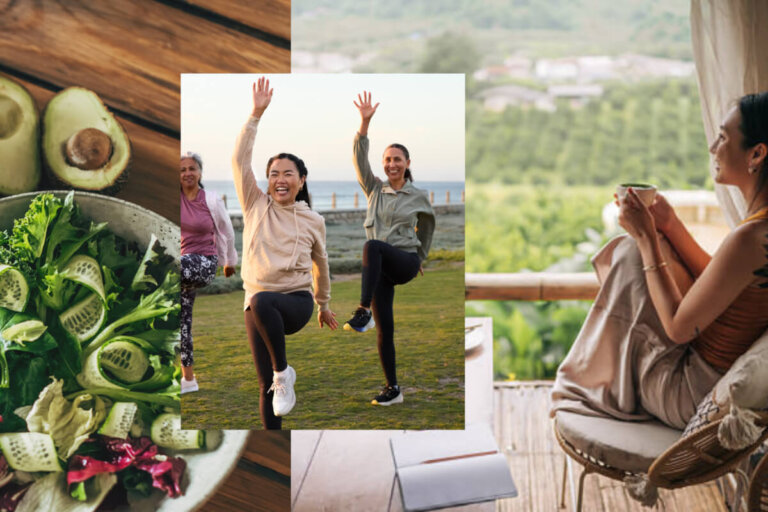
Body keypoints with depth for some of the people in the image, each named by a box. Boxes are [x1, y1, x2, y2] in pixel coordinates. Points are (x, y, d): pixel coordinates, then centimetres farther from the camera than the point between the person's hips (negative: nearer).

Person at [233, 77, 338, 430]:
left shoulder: (313, 221, 6)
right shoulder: (256, 206, 6)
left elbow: (321, 265, 20)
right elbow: (240, 160, -4)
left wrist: (324, 305, 29)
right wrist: (257, 114, -9)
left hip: (297, 303, -2)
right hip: (258, 307, 2)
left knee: (261, 301, -37)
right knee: (266, 387, -1)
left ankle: (284, 373, -21)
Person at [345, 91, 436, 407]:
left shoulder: (418, 196, 4)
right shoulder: (374, 190, 9)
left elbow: (427, 226, 21)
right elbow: (359, 159, -3)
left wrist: (421, 258, 26)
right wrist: (365, 122, -14)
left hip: (405, 262, -3)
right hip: (381, 269, 3)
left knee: (372, 246, -35)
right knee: (384, 329, 0)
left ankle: (364, 312, -39)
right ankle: (393, 389, 11)